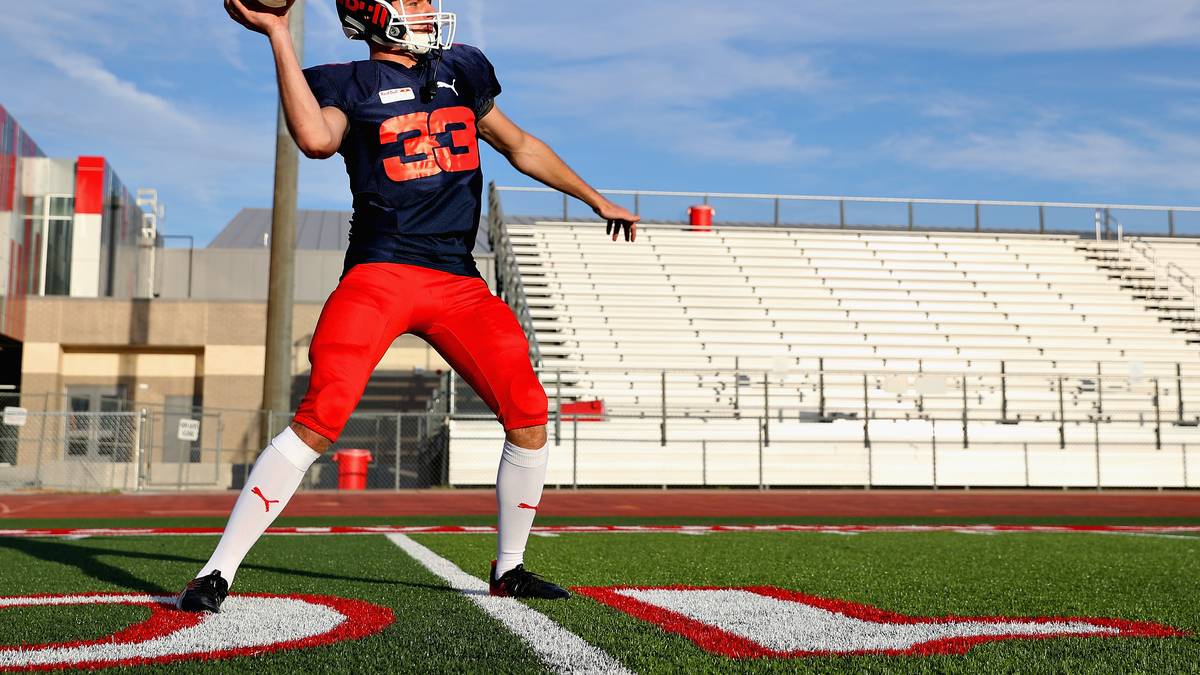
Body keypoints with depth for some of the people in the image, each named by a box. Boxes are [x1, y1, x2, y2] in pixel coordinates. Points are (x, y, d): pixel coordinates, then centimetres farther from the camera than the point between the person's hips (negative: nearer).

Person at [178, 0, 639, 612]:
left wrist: (596, 200, 32)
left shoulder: (460, 70, 18)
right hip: (381, 272, -5)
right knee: (320, 418, -18)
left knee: (528, 417, -1)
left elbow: (520, 147, 29)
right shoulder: (347, 84, 4)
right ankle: (217, 572, -8)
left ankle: (508, 569, 20)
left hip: (458, 281, 5)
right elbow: (316, 139, -19)